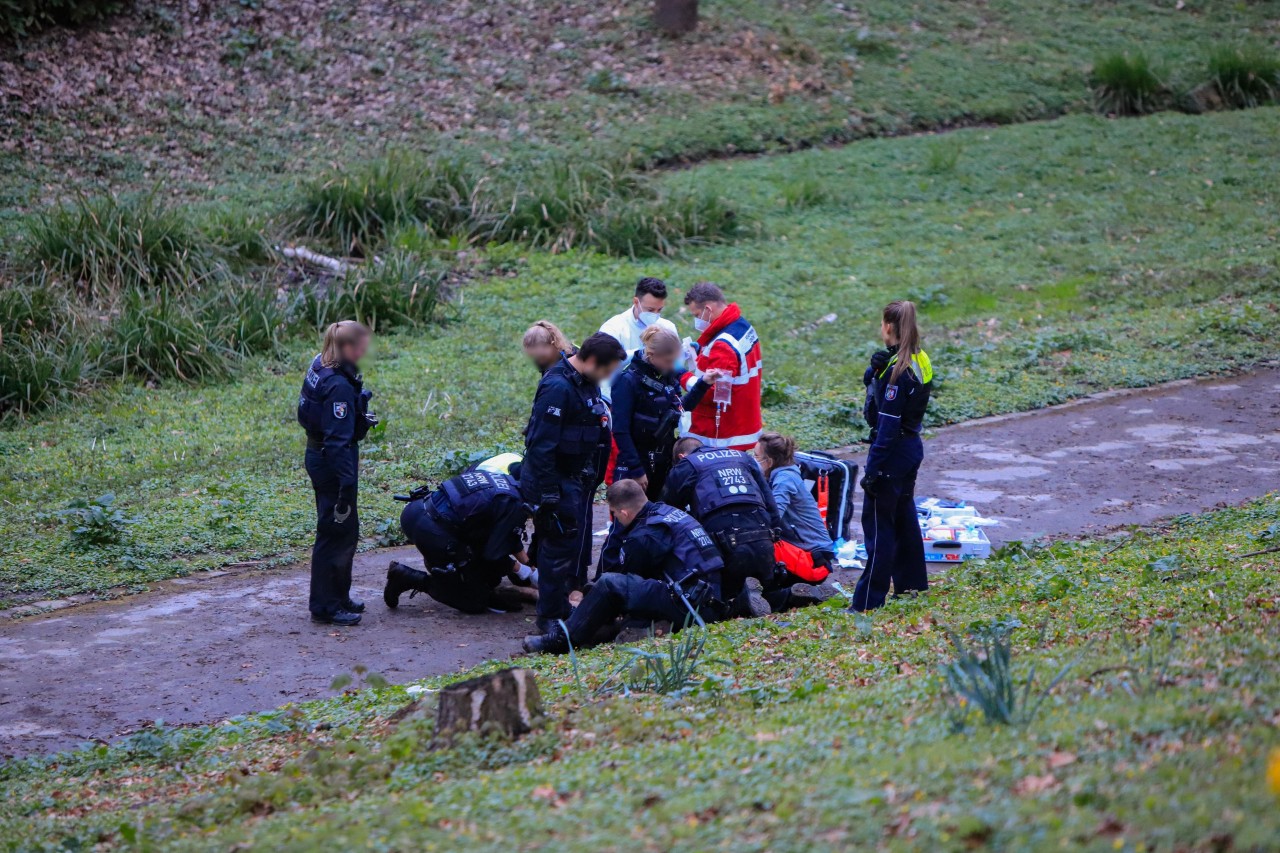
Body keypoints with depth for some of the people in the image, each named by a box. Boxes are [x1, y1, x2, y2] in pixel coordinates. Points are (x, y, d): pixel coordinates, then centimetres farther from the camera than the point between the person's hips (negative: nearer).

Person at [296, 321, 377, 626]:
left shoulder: (320, 367, 4)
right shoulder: (339, 386, -26)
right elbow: (338, 440, -27)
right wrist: (347, 484, -26)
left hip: (318, 456, 10)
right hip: (332, 463, -10)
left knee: (346, 531, 21)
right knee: (336, 533, 0)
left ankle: (338, 598, 32)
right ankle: (326, 607, 9)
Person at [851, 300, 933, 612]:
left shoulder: (897, 368, -22)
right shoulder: (919, 360, 6)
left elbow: (888, 425, -23)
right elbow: (869, 382, 14)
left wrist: (873, 470, -20)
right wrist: (876, 366, -9)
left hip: (893, 452, -9)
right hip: (912, 447, 9)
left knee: (878, 523, -4)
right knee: (904, 517, 21)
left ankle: (868, 602, -1)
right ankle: (911, 583, 32)